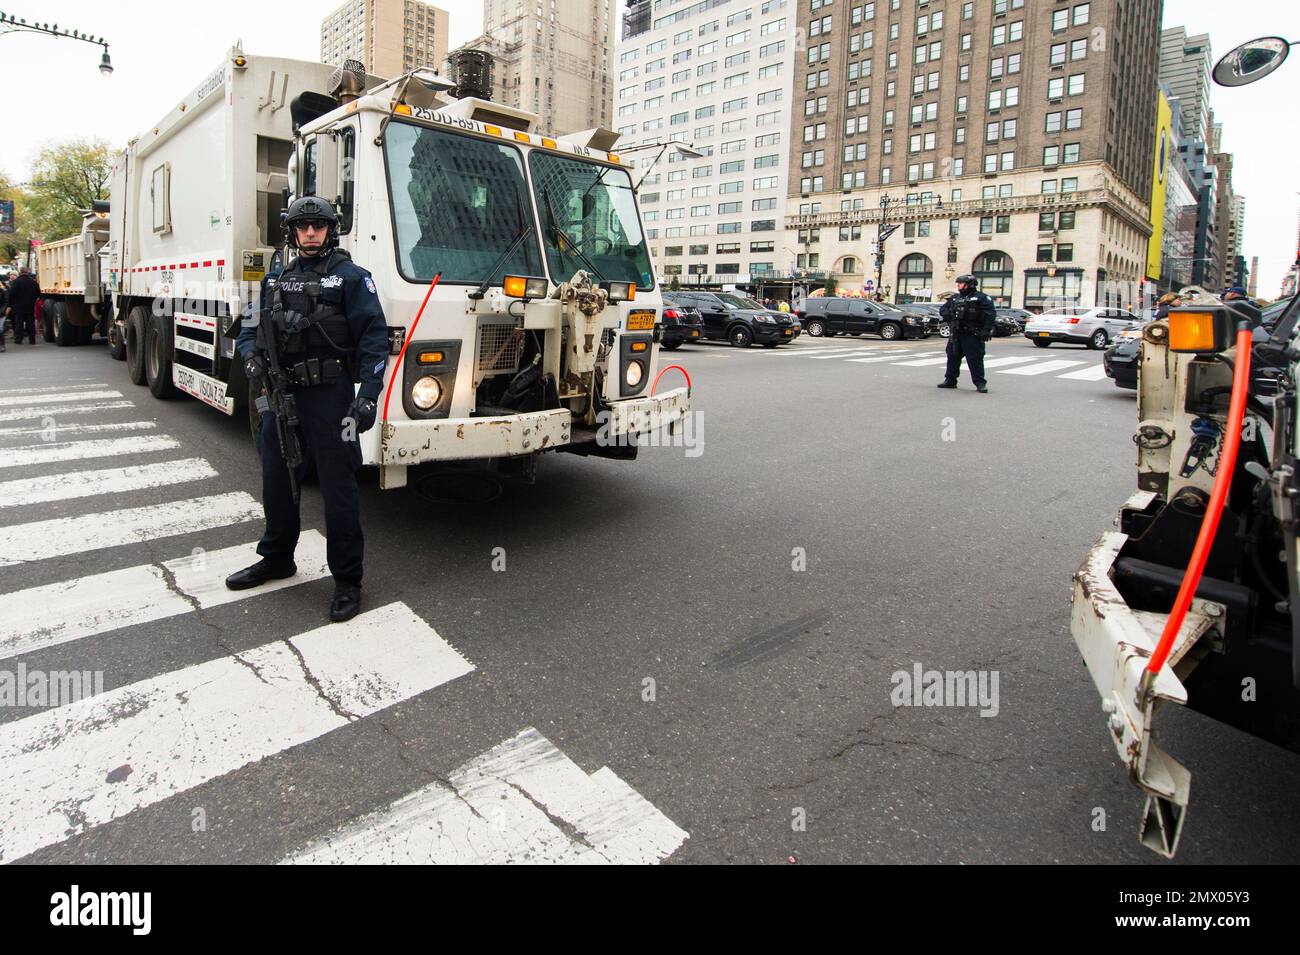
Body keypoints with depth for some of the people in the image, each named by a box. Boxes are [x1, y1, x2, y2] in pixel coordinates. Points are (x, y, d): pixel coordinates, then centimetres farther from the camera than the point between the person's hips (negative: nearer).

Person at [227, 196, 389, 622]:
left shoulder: (350, 277, -3)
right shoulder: (277, 280, 16)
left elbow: (374, 336, -10)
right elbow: (252, 327, 20)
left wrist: (368, 394, -20)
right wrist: (252, 356, -4)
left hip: (329, 396, -6)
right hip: (280, 394, 7)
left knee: (338, 488, -3)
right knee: (276, 479, 17)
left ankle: (347, 580, 7)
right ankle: (276, 559, 36)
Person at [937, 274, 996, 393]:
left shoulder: (981, 298, -5)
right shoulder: (955, 298, 15)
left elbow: (991, 314, -11)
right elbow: (943, 309, 21)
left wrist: (986, 330, -20)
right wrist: (947, 314, -4)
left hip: (972, 335, -6)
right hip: (955, 334, 6)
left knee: (975, 359, -6)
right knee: (953, 357, 10)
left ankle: (980, 383, 1)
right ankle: (950, 380, 20)